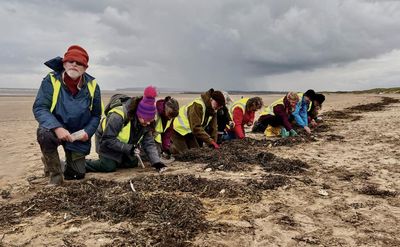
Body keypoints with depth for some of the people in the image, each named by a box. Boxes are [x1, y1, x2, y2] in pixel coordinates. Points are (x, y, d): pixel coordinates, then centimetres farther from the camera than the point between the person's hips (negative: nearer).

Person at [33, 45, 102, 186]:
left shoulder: (92, 85, -8)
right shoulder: (51, 80, -15)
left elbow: (96, 115, 1)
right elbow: (39, 108, -22)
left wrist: (87, 132, -17)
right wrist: (57, 128, -37)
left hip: (79, 136, 2)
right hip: (55, 130, -2)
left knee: (78, 174, 3)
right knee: (44, 133, -37)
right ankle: (55, 174, -13)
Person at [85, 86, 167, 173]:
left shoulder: (145, 122, -16)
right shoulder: (118, 116, -37)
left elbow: (149, 143, -15)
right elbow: (108, 140, -32)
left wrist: (157, 162, -27)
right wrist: (129, 148, -38)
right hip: (105, 139, -6)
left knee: (132, 163, 0)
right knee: (109, 166, -20)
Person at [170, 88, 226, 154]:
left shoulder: (213, 111, -5)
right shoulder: (198, 105, -32)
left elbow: (212, 129, -6)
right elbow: (196, 128, -37)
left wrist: (214, 143, -17)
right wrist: (210, 141, -38)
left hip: (190, 131, 8)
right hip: (179, 129, -8)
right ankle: (170, 147, 13)